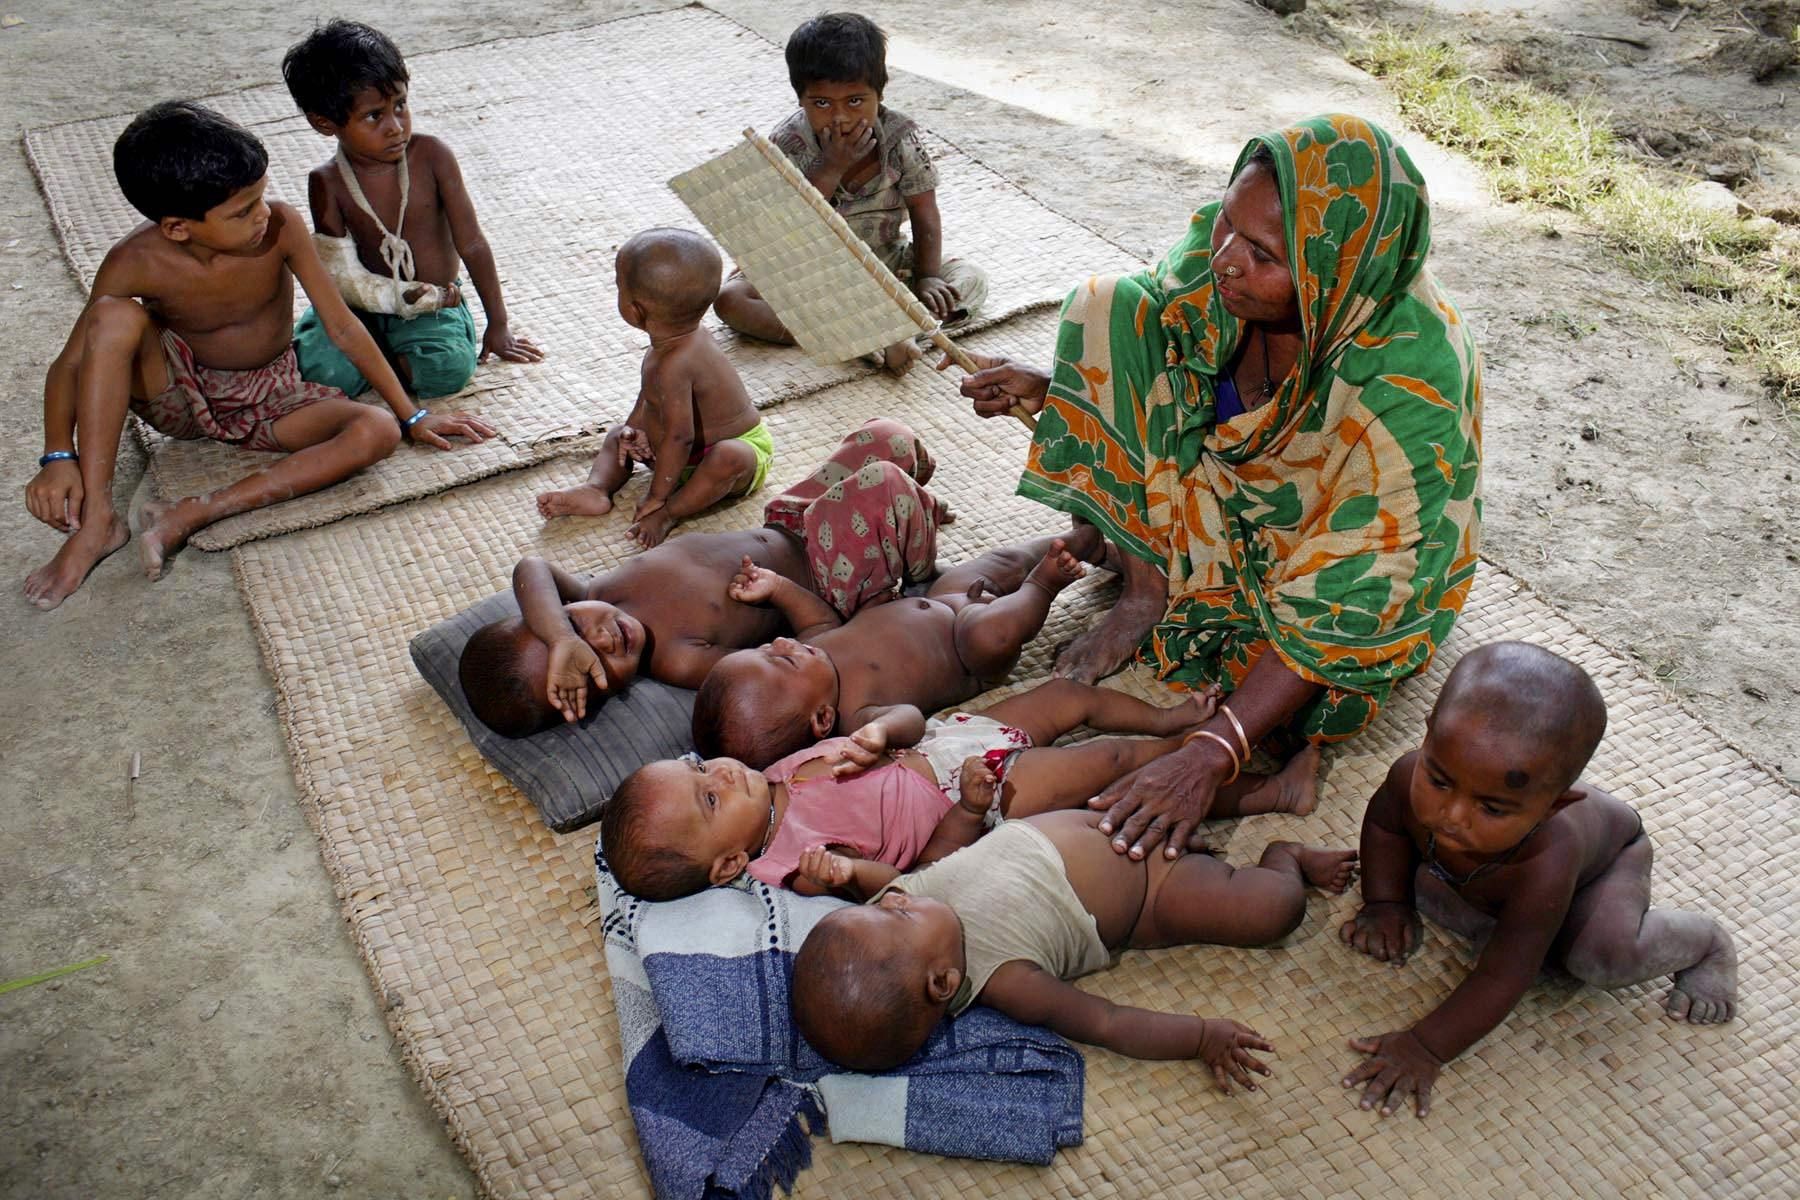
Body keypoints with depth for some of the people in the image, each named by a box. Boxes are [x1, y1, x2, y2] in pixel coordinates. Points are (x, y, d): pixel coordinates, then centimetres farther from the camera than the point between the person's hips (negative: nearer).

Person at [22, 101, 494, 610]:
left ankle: (194, 514, -30)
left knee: (376, 432, -28)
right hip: (179, 396, -1)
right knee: (112, 317, -31)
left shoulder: (279, 226, -22)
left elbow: (343, 328, -13)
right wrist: (58, 457, -30)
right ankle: (97, 519, -26)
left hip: (269, 403, 1)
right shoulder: (136, 263, -21)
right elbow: (70, 364, -14)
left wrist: (411, 416, -9)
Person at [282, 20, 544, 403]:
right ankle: (386, 349, 1)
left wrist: (498, 325, -2)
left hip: (436, 309, 0)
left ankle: (377, 351, -4)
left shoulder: (430, 156, -10)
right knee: (320, 370, -27)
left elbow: (472, 245, -5)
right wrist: (406, 299, -24)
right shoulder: (327, 183, -9)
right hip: (365, 309, 0)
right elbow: (342, 275, -11)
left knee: (449, 368, -32)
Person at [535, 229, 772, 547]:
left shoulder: (673, 365, -36)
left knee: (728, 458, -44)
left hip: (740, 448, -10)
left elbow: (679, 437, -35)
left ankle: (668, 512, -33)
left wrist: (657, 497, -25)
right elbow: (649, 395, 12)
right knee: (618, 435, 14)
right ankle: (596, 489, -5)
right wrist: (634, 427, -4)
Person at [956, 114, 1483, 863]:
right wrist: (1052, 391, -18)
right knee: (1113, 307, -14)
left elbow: (1343, 611, -37)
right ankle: (1148, 585, -10)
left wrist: (1209, 757, -44)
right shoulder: (1218, 267, -22)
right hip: (1217, 496, 5)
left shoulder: (1408, 383, -38)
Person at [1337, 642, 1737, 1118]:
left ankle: (1705, 944, 1)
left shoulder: (1547, 865, -49)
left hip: (1609, 852, -4)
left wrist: (1424, 1047, -37)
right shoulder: (1413, 776, -38)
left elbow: (1501, 977, -40)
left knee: (1603, 957, -29)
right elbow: (1384, 824, -10)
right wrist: (1385, 904, -14)